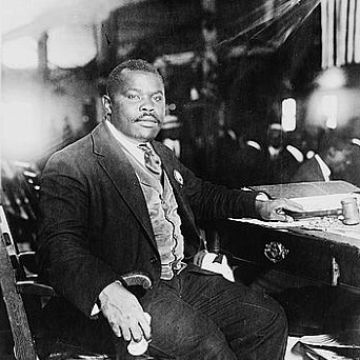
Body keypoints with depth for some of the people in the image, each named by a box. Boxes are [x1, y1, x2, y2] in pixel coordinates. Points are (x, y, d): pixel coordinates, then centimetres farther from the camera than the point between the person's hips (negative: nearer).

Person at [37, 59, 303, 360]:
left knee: (269, 318, -2)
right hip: (126, 292, -7)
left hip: (182, 277, 8)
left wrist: (259, 205, 19)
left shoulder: (162, 155, 19)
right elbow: (59, 247, -20)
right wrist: (107, 291, -38)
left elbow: (201, 194, 33)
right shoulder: (70, 166, -9)